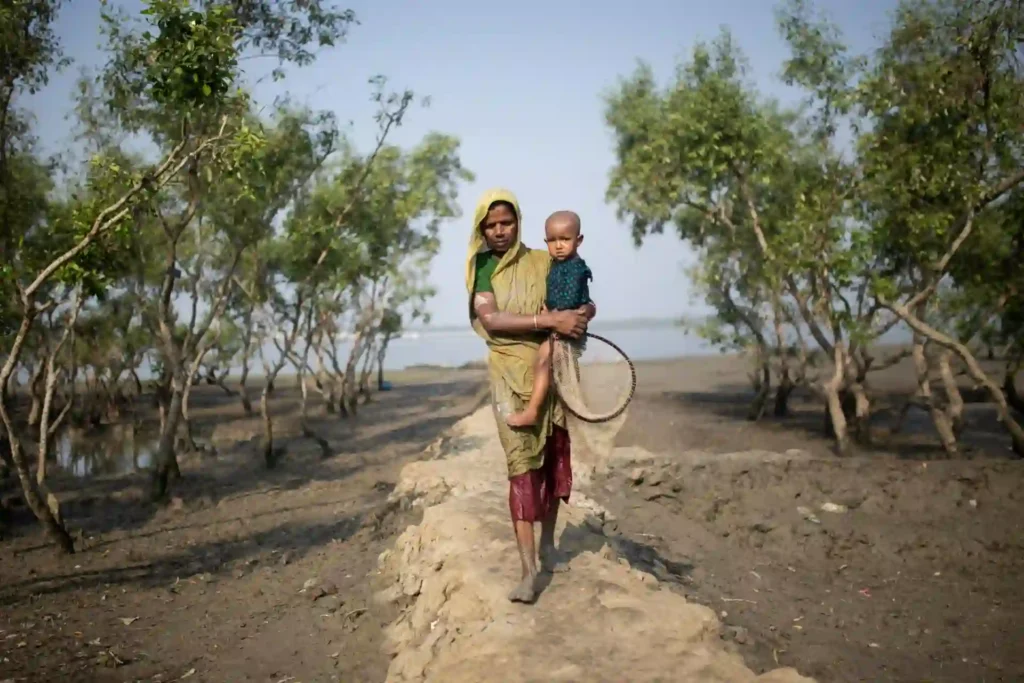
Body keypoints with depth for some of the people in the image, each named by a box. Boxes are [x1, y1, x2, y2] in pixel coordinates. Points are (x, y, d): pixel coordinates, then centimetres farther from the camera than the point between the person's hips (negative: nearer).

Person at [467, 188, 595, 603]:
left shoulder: (543, 262, 4)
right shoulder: (481, 269, 0)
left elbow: (586, 303, 9)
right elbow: (490, 319, -16)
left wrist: (582, 314, -16)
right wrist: (550, 320, -24)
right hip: (510, 372, -2)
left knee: (555, 455, 9)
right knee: (522, 462, -9)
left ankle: (547, 543, 29)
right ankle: (528, 570, -9)